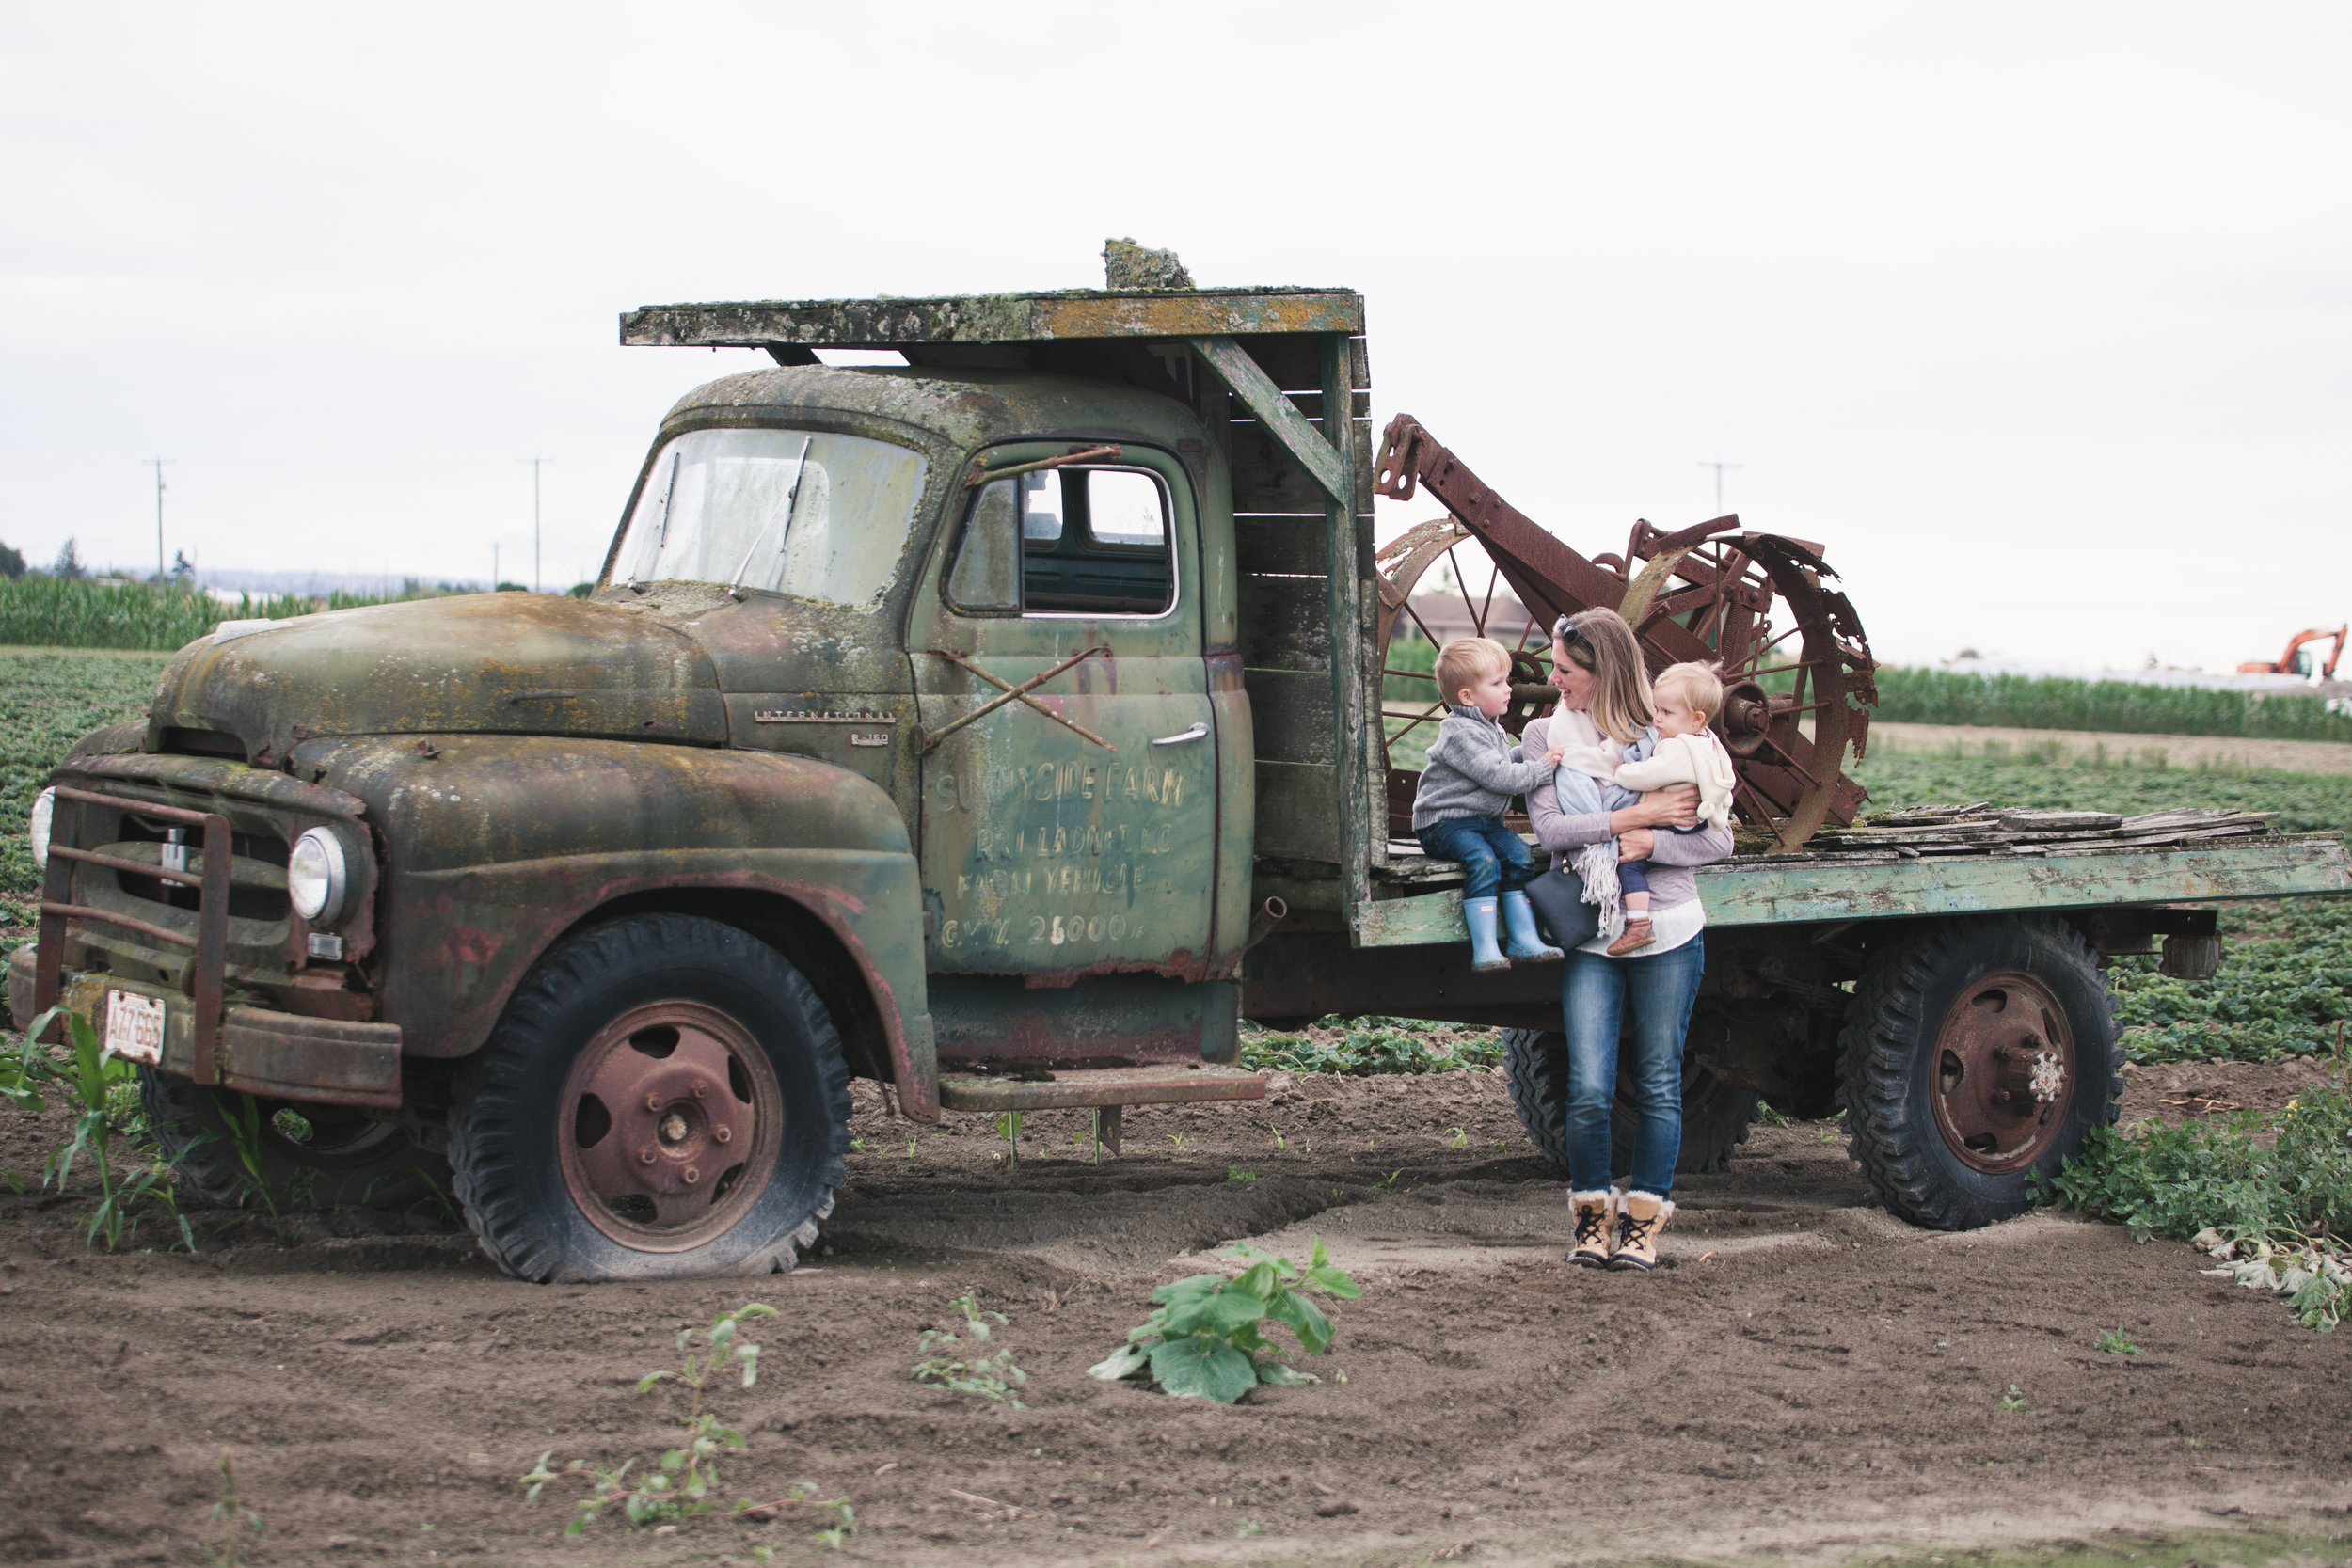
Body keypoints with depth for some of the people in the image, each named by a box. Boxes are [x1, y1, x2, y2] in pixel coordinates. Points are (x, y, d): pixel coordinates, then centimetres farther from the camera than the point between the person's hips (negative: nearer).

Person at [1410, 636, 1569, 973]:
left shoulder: (1492, 728, 14)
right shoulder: (1461, 733, -19)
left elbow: (1506, 758, 34)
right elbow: (1497, 775, -26)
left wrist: (1529, 755, 15)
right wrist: (1542, 768, -19)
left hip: (1483, 819, 9)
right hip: (1445, 821, -9)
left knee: (1519, 855, -12)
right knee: (1484, 861, -31)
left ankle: (1523, 939, -12)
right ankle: (1484, 950, -35)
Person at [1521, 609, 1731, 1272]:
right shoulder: (1545, 737, 4)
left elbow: (1716, 840, 0)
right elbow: (1548, 827, -9)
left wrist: (1651, 844, -16)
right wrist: (1637, 816, -15)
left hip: (1667, 932, 0)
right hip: (1590, 937, 0)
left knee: (1658, 1084, 5)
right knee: (1589, 1089, -7)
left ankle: (1643, 1221, 16)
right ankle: (1593, 1213, 12)